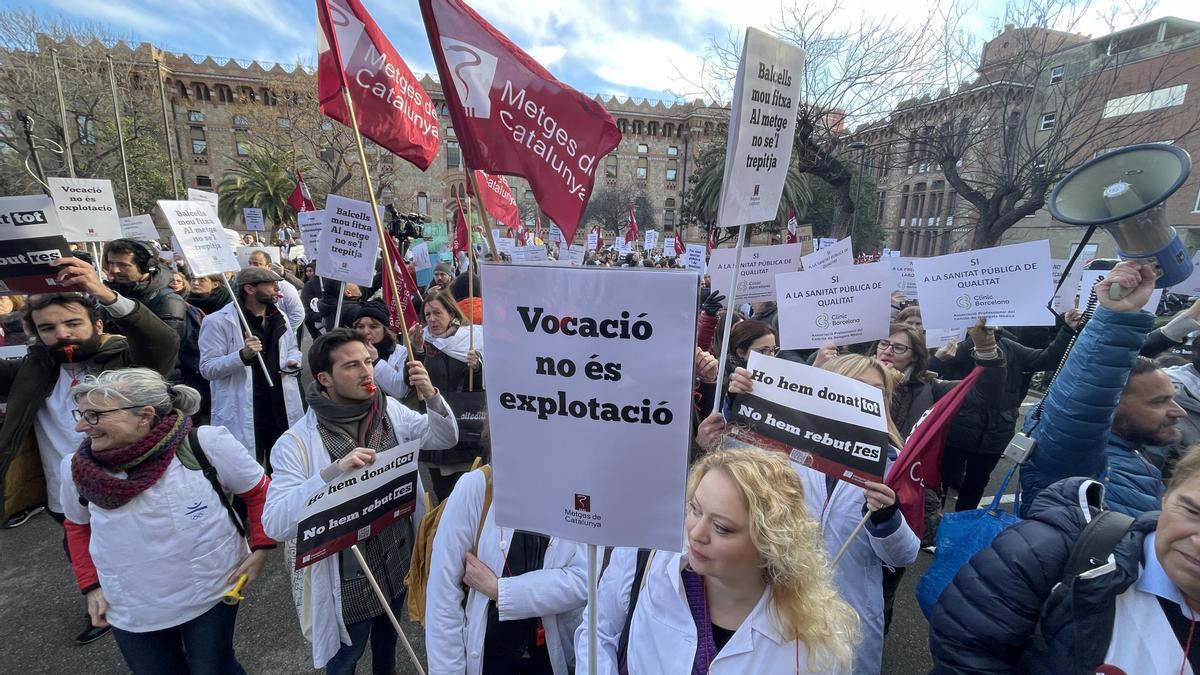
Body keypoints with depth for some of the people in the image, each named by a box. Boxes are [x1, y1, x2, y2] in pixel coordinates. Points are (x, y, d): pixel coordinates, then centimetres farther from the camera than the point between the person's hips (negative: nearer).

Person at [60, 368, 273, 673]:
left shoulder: (204, 445, -22)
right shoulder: (78, 468, -10)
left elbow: (258, 490, -8)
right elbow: (78, 524, 12)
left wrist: (260, 548, -9)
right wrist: (91, 585, 7)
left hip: (212, 595, -3)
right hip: (131, 612, 3)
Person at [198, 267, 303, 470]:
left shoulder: (279, 318, 10)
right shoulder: (218, 322, -10)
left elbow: (293, 348, 24)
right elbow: (207, 368, -12)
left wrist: (294, 361, 0)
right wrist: (243, 355, -28)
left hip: (282, 408, 6)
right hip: (243, 414, -6)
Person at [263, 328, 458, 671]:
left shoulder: (390, 409, -7)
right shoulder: (297, 442, -22)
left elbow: (445, 439, -7)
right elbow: (275, 524, -29)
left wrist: (431, 397, -25)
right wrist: (333, 472, -42)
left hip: (399, 558, 4)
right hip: (348, 577, -4)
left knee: (388, 638, 31)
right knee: (344, 659, 23)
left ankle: (386, 669, 59)